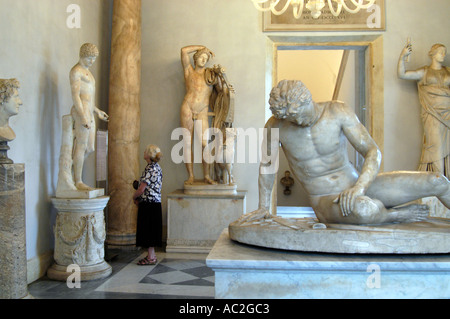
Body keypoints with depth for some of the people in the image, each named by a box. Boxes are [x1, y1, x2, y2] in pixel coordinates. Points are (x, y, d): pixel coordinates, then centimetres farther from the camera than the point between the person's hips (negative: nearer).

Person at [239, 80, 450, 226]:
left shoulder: (338, 112, -10)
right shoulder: (276, 125, -11)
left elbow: (373, 152, -13)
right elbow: (266, 164, 5)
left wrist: (360, 186, -32)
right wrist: (263, 207, 8)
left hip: (358, 187, 3)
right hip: (326, 202, -2)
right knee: (363, 209, -40)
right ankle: (399, 215, -6)